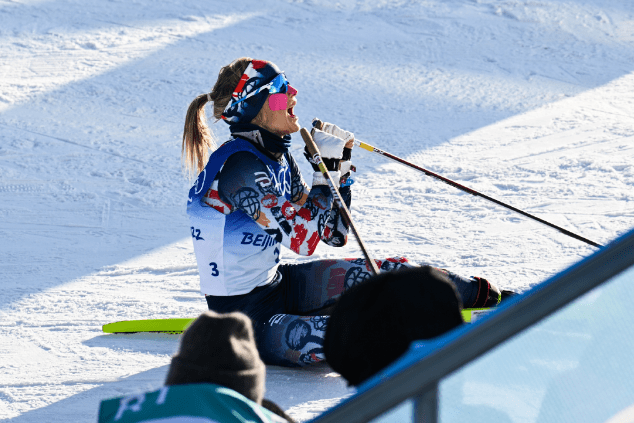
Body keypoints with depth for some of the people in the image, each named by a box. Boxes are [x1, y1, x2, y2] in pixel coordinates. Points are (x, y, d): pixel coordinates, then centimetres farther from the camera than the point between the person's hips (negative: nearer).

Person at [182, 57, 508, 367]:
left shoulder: (277, 156, 5)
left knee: (384, 274, 3)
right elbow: (302, 238, -25)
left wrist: (340, 165, 0)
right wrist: (324, 173, -17)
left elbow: (333, 234, 9)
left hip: (274, 283, 9)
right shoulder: (238, 165, -23)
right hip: (242, 316, -9)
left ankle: (480, 293, 16)